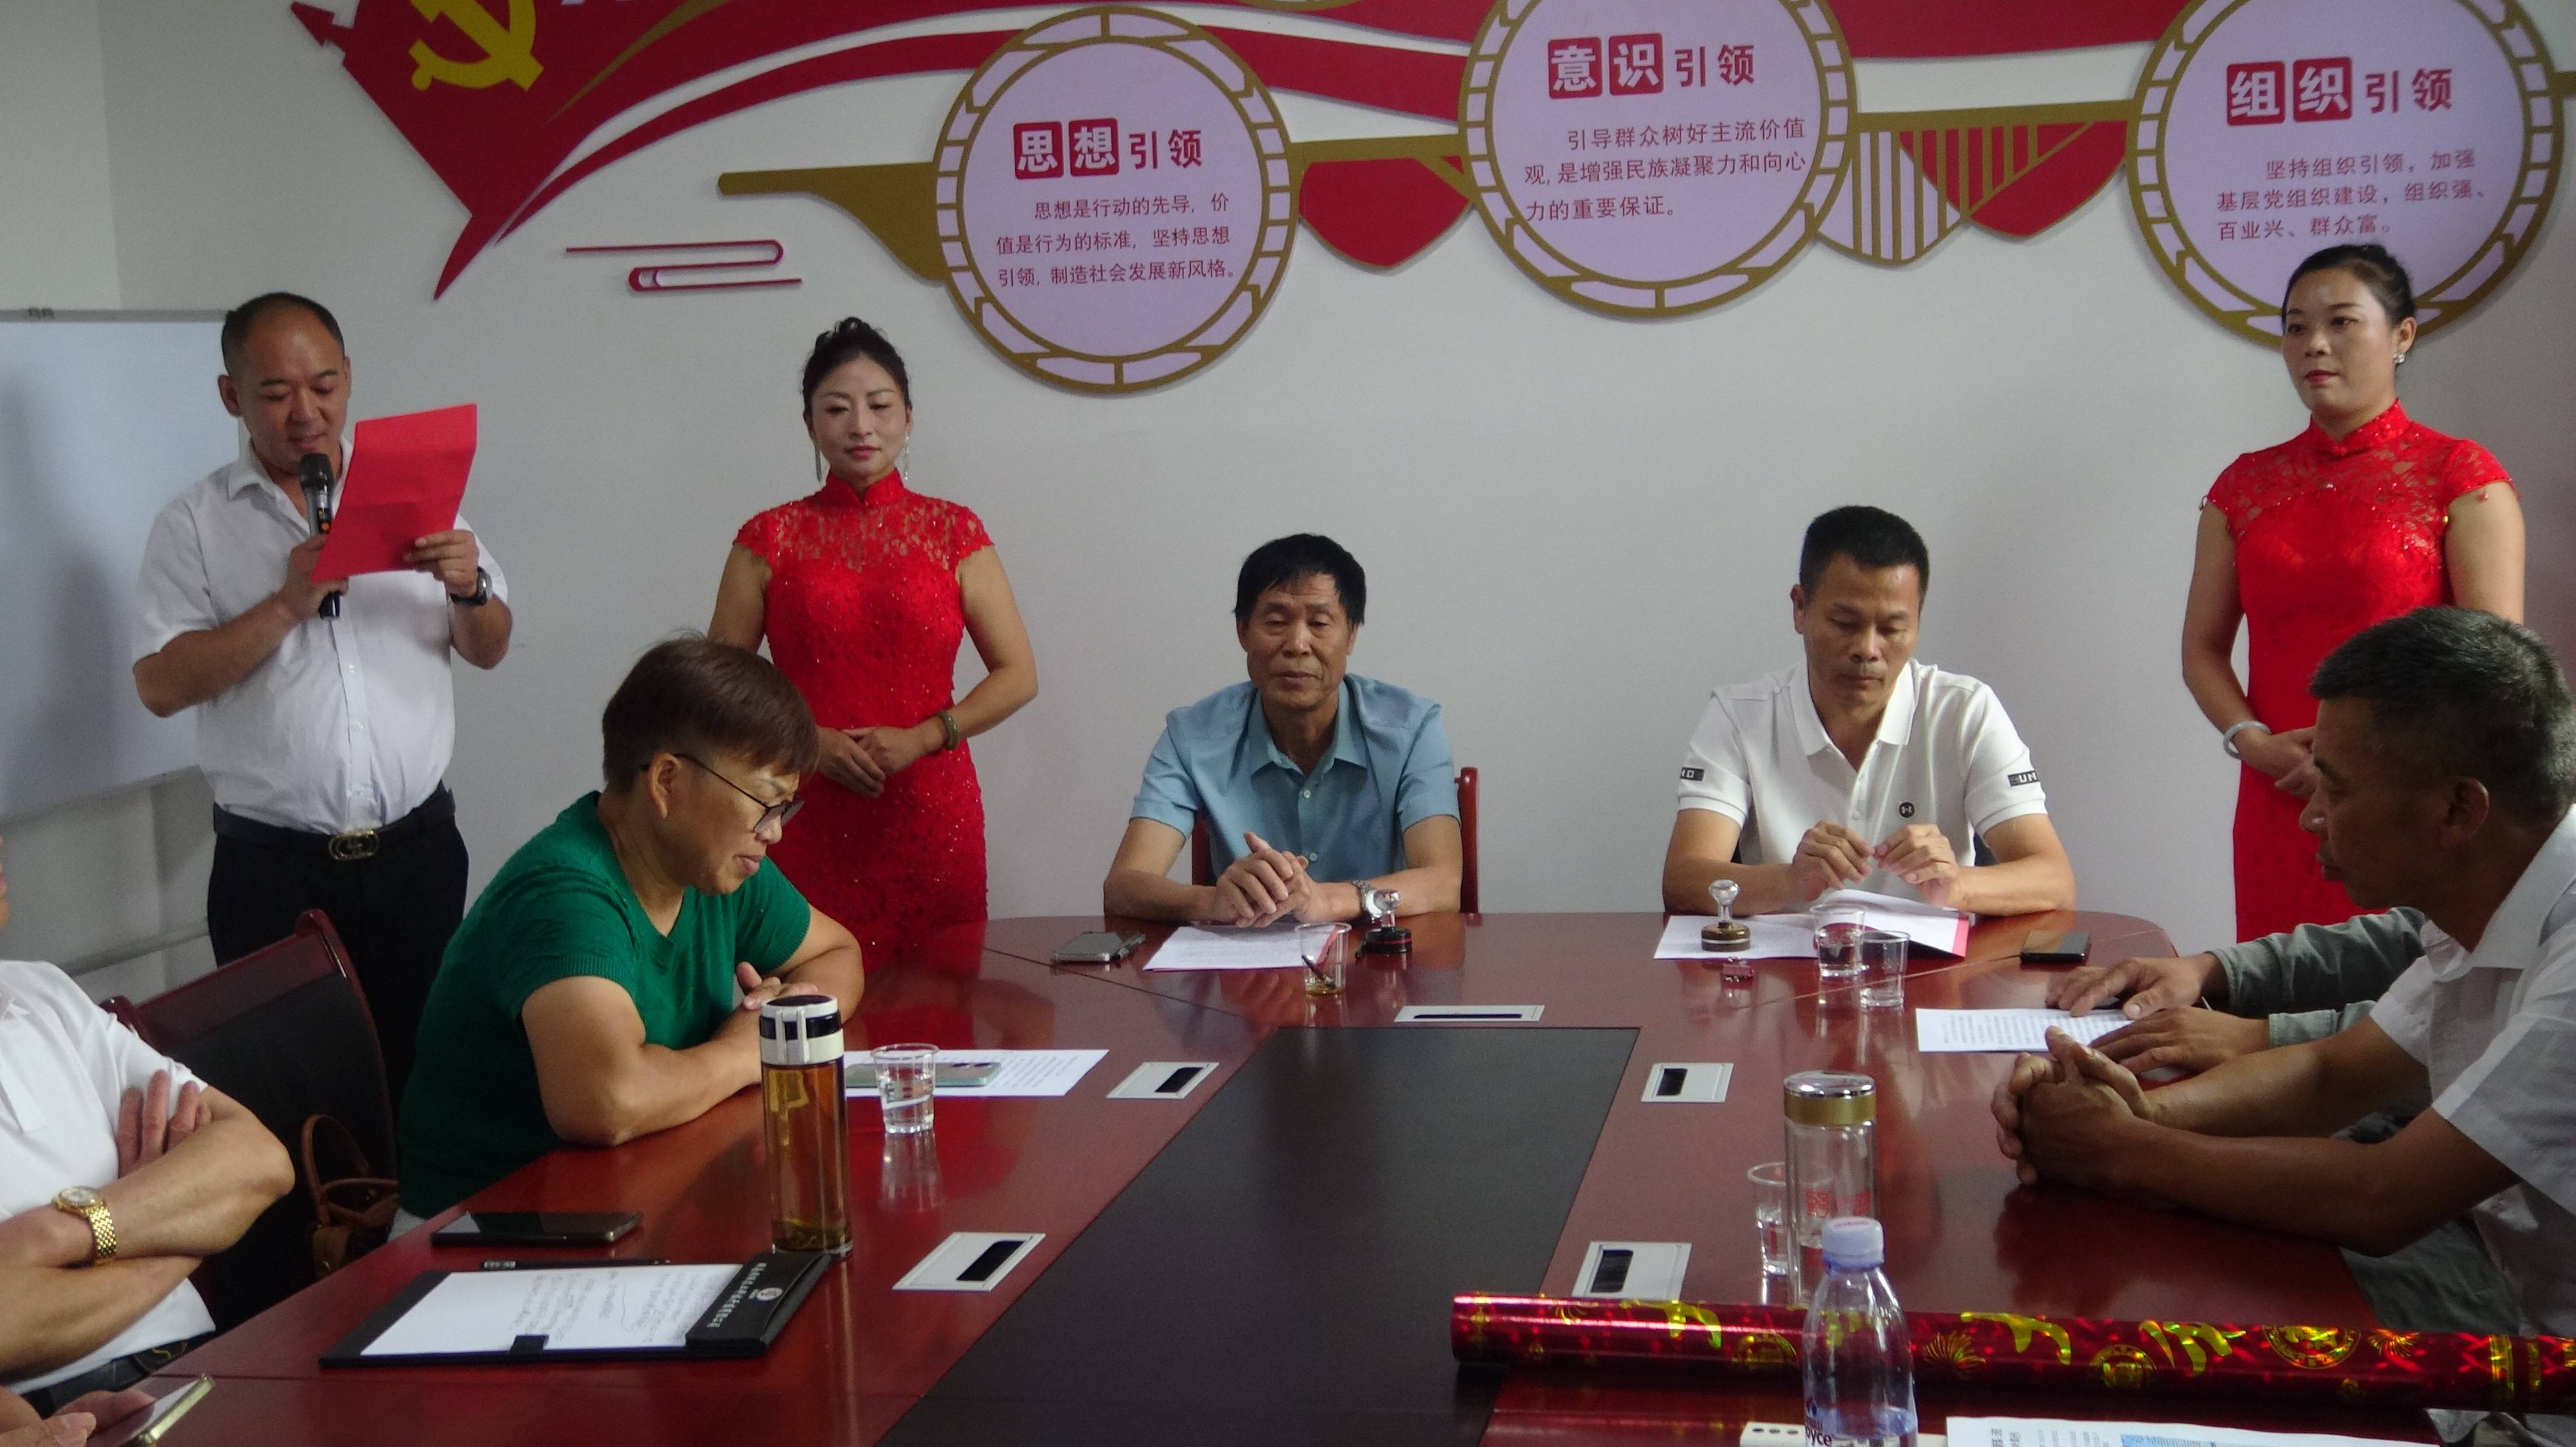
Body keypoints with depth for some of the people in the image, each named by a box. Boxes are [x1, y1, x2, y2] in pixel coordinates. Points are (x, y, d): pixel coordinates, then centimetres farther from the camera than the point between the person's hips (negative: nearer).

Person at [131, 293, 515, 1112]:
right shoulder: (194, 525, 2)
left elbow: (489, 651, 11)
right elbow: (159, 685, -7)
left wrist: (468, 589, -11)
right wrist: (288, 605, -16)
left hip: (417, 850, 2)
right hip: (272, 867, -2)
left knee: (423, 1064, 3)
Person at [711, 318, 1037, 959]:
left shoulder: (954, 533, 7)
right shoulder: (770, 540, 6)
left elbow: (1018, 676, 6)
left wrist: (920, 738, -8)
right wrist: (811, 740, -9)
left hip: (931, 816, 1)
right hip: (808, 819, 0)